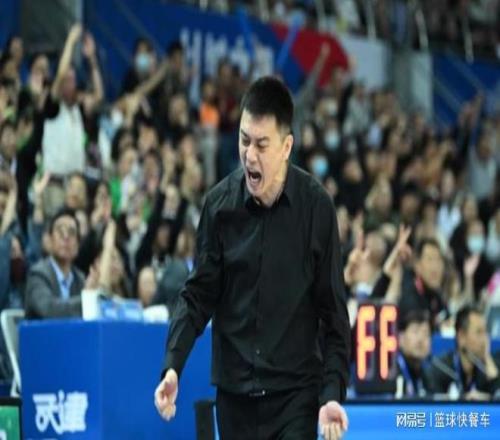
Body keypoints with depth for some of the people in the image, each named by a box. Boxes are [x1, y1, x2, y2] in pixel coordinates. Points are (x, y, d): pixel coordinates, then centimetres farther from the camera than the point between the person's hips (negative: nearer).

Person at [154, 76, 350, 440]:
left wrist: (332, 393, -13)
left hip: (294, 395, -2)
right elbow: (199, 294, 4)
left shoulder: (316, 206, -7)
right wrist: (173, 366, -9)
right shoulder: (220, 202, -2)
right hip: (234, 393, 3)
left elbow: (333, 311, -3)